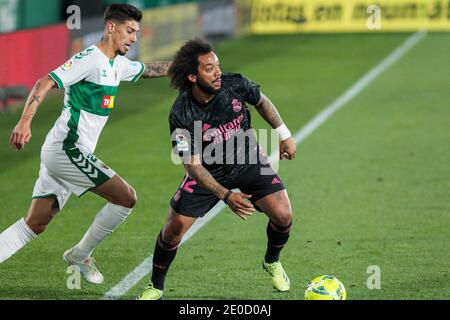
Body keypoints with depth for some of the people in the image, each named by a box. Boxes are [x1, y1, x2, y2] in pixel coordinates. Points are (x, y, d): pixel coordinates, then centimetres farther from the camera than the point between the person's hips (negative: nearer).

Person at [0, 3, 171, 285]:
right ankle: (80, 255, 8)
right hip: (68, 149, -9)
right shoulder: (90, 59, -12)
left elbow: (149, 70, 35)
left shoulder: (118, 65, 16)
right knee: (127, 198, -6)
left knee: (35, 225, 7)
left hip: (60, 154, 9)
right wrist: (25, 121, -35)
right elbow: (45, 84, -22)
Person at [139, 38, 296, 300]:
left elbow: (262, 102, 3)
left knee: (283, 216, -13)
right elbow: (193, 166, -27)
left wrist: (284, 134, 5)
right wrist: (226, 196, -36)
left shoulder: (235, 85, -22)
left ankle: (272, 263, 20)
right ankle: (156, 286, 14)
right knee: (176, 227, -11)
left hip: (249, 160, 2)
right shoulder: (181, 116, -29)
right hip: (209, 171, -2)